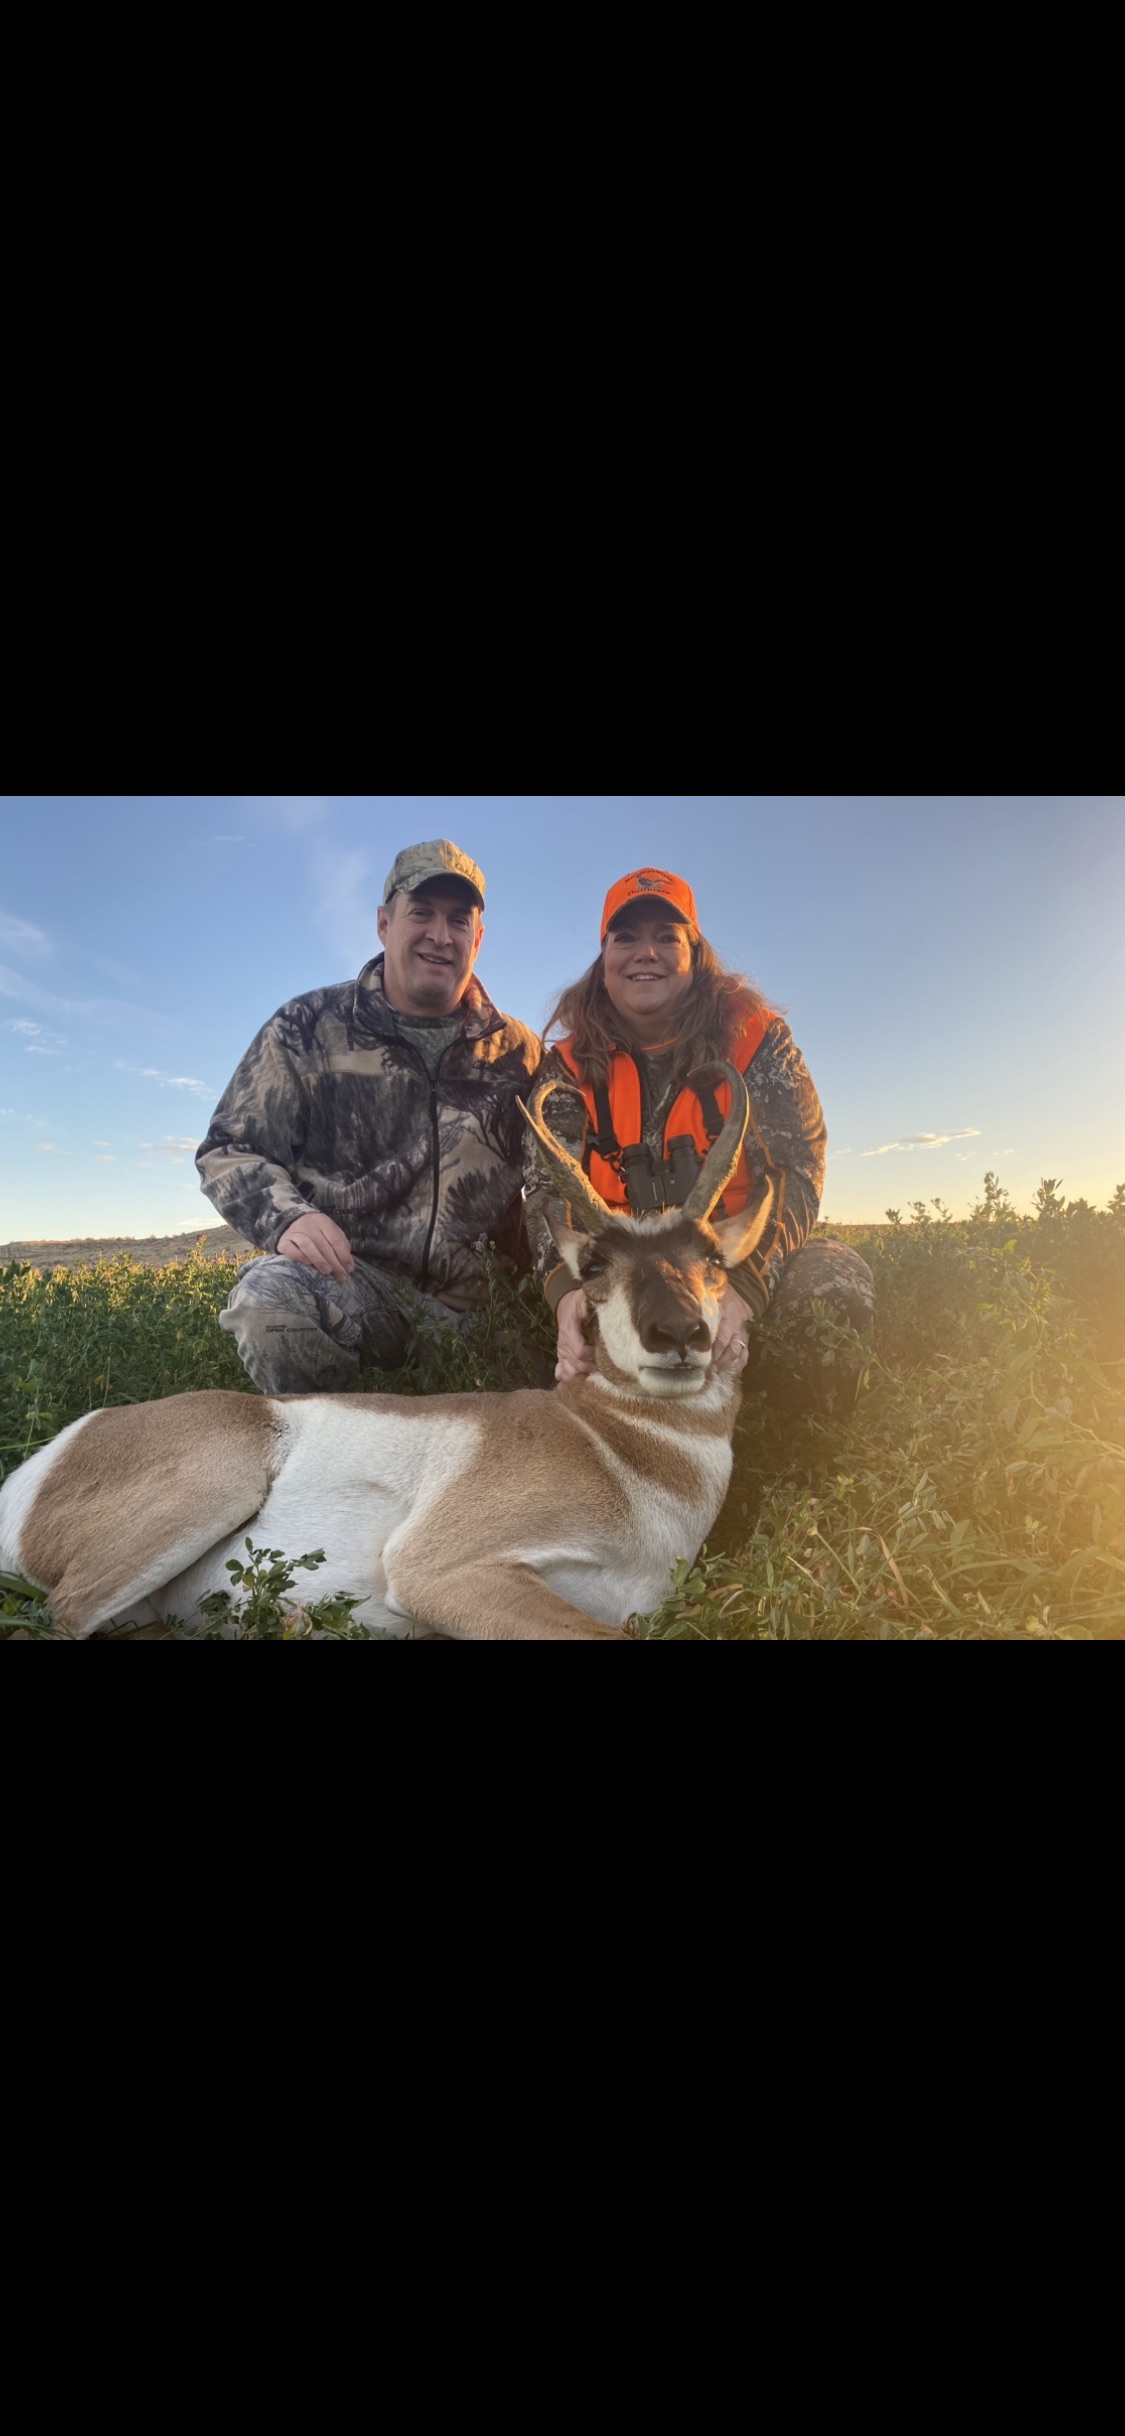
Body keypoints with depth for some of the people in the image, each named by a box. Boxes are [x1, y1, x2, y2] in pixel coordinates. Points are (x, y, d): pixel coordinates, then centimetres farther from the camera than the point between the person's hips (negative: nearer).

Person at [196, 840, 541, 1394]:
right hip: (345, 1273, -2)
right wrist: (287, 1217, -17)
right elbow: (228, 1150, 6)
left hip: (469, 1295, 3)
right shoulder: (308, 1029, 3)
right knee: (269, 1296, -34)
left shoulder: (518, 1052, 10)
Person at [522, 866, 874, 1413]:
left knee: (835, 1277, -28)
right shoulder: (572, 1064, 3)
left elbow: (794, 1168, -12)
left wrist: (743, 1287, -31)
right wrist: (567, 1287, -32)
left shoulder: (754, 1038, -1)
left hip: (746, 1266, 0)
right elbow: (549, 1188, -9)